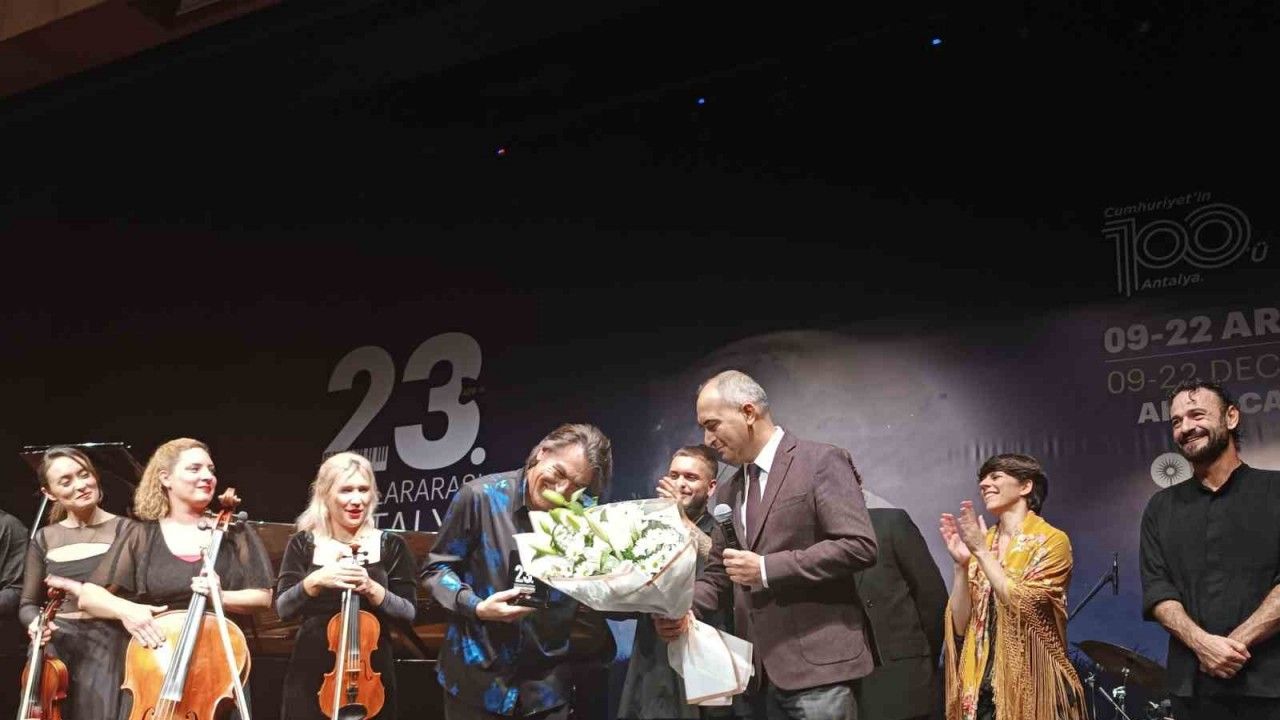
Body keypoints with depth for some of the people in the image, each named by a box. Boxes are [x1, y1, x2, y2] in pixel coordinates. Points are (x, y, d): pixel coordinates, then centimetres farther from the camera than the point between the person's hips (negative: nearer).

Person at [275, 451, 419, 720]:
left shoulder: (391, 546, 0)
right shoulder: (302, 545, 2)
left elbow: (408, 612, -5)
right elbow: (283, 609, -7)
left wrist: (371, 589, -21)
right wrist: (315, 581, -24)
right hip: (311, 677, 0)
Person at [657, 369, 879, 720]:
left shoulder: (821, 462, -6)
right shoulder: (729, 491, 16)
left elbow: (859, 546, -16)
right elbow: (718, 574, 18)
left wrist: (766, 569, -17)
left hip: (817, 662, -7)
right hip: (760, 670, 7)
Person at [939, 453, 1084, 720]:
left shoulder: (1052, 541, -5)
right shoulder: (979, 544, 9)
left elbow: (1022, 607, -17)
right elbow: (961, 625, 2)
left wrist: (982, 551, -15)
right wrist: (961, 564, -9)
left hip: (1030, 686, -5)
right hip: (980, 686, 5)